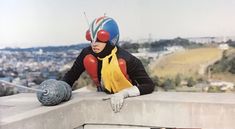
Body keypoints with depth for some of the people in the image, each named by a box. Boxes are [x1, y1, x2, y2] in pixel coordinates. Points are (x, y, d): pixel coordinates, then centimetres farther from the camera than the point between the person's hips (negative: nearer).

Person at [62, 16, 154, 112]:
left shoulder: (126, 60, -27)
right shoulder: (87, 55, -15)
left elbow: (149, 85, -29)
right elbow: (71, 76, 0)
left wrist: (123, 93, -41)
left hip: (129, 100, -3)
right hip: (103, 98, 3)